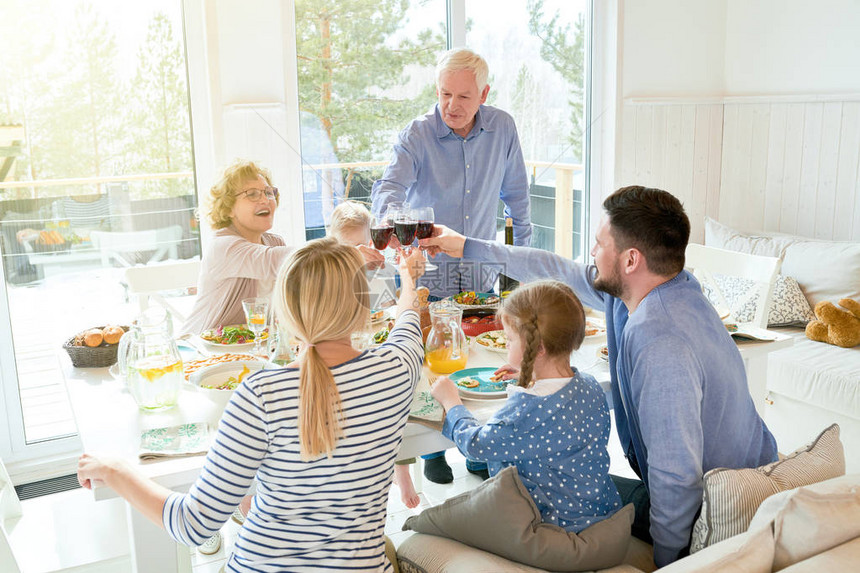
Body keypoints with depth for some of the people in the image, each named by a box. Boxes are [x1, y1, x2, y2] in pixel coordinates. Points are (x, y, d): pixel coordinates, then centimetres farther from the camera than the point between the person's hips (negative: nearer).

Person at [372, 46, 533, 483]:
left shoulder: (502, 128, -2)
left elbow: (515, 195, 9)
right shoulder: (417, 135, -12)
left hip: (481, 276, 3)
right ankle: (433, 451, 27)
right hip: (427, 276, -2)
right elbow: (390, 186, -28)